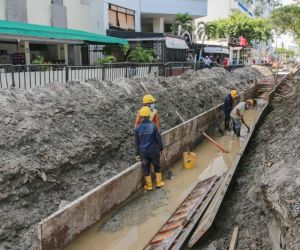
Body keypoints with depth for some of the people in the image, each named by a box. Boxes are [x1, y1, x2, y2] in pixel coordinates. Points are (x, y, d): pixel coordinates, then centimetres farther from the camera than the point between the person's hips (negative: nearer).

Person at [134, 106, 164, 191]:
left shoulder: (137, 128, -8)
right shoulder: (153, 125, -17)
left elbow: (137, 142, 0)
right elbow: (158, 138, -9)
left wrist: (137, 153, 10)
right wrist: (161, 148, 6)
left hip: (143, 152, 2)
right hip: (154, 150, -1)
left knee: (146, 168, 14)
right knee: (157, 166, 20)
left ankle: (149, 186, 25)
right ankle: (159, 182, 31)